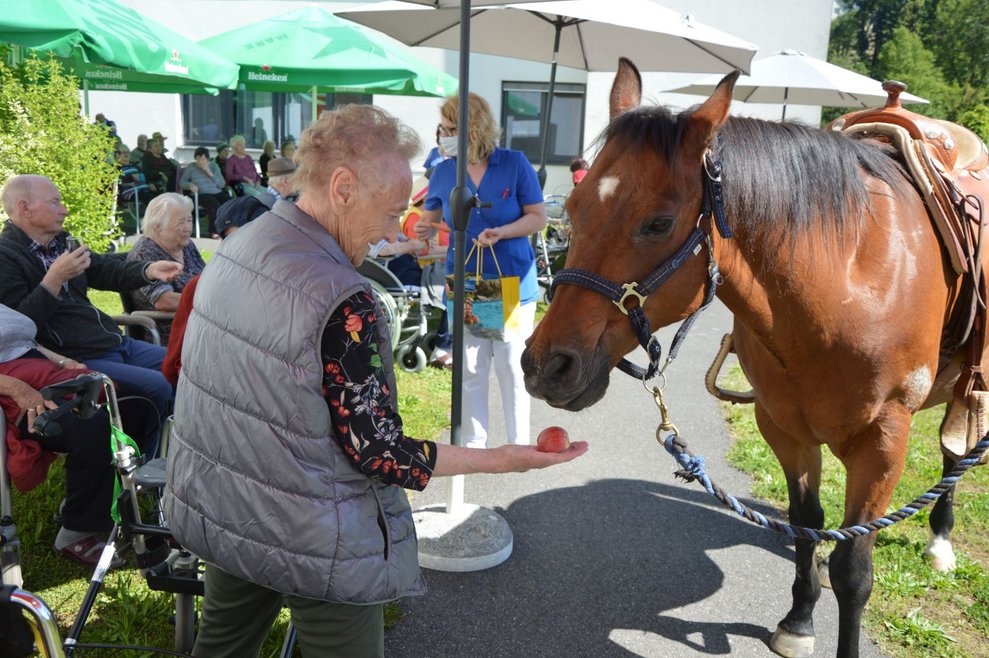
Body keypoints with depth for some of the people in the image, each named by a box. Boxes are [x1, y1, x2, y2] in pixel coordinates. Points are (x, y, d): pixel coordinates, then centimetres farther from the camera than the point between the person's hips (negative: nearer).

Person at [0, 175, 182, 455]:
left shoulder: (59, 243, 13)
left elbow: (106, 270, 19)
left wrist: (149, 270, 1)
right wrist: (54, 279, -24)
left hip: (118, 343, 10)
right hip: (78, 360, -9)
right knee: (158, 387, -23)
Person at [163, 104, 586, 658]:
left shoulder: (233, 248, -3)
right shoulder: (342, 301, -29)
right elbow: (378, 451, -24)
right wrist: (501, 460, -17)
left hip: (214, 511, 8)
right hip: (309, 542, -8)